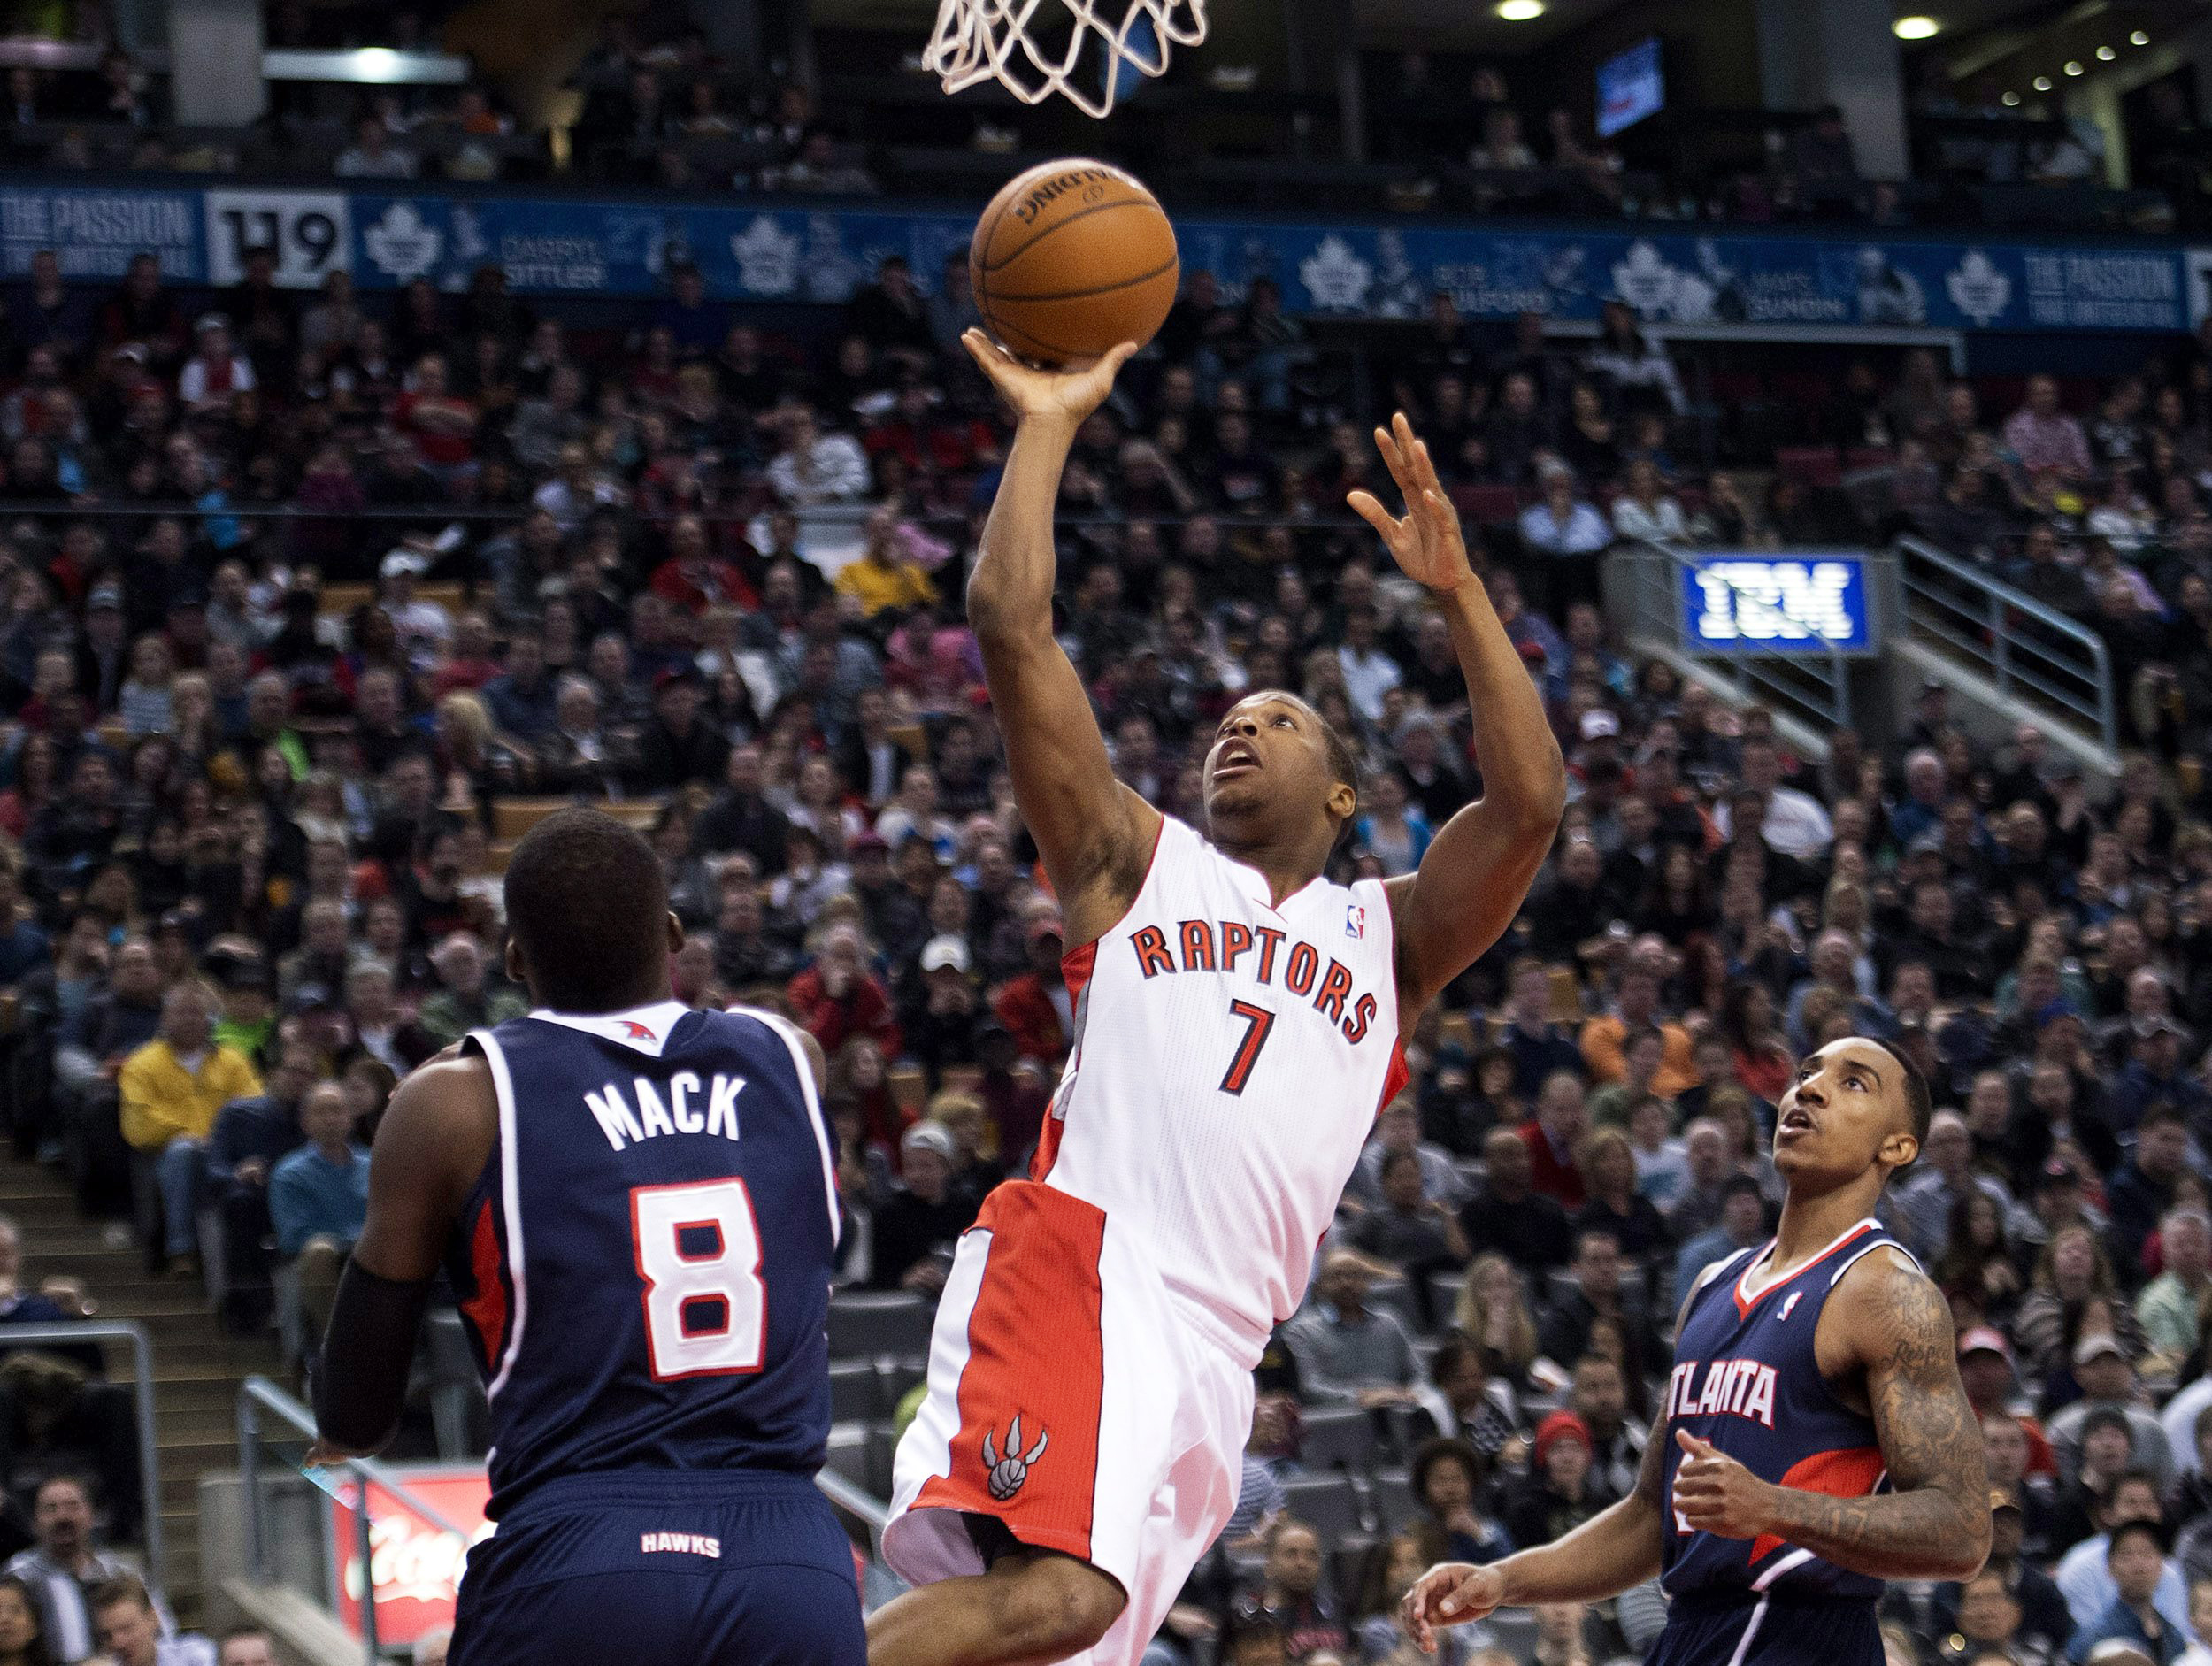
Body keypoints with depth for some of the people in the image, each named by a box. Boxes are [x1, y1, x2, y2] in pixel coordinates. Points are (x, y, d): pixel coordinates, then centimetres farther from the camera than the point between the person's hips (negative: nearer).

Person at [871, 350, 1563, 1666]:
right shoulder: (1139, 865, 20)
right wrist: (1051, 425, 13)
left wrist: (1457, 590, 4)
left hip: (1214, 1350, 4)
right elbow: (1011, 618, 11)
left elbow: (1531, 800, 8)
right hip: (1077, 1265, -4)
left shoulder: (1389, 938, 25)